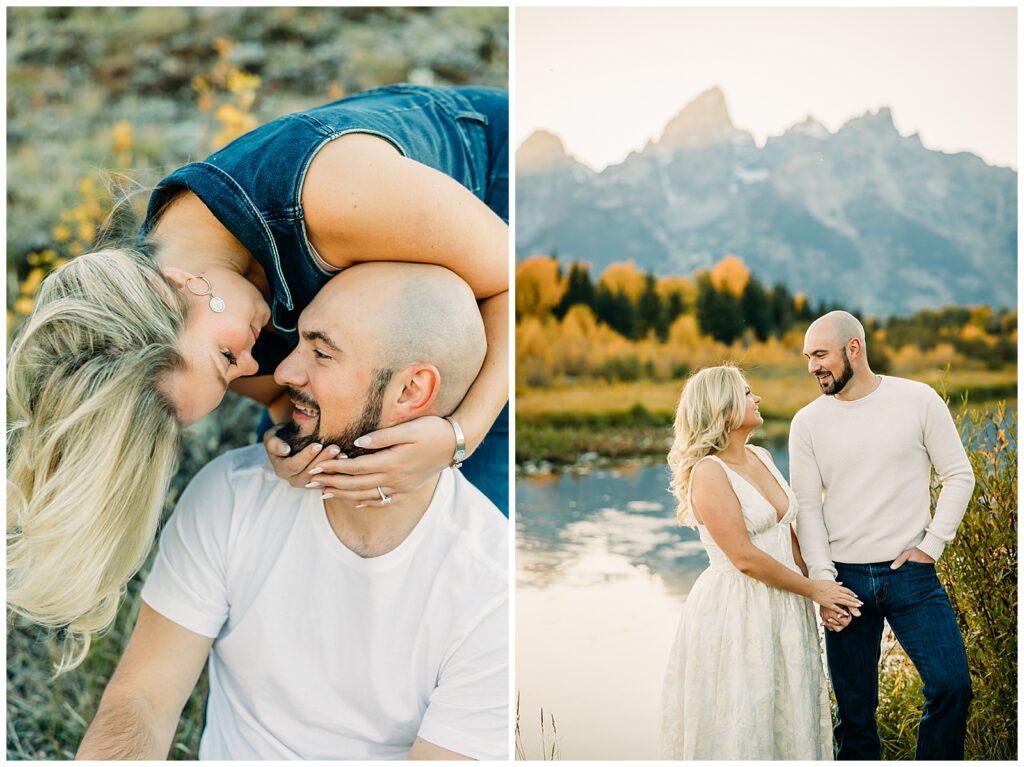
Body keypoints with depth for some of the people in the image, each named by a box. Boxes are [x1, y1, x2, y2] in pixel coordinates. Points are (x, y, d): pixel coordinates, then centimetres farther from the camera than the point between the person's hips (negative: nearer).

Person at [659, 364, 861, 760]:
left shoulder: (761, 457, 10)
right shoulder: (708, 472, -16)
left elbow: (788, 534, 13)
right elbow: (745, 558, -19)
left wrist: (818, 585, 3)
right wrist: (813, 589, -11)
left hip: (781, 609, 8)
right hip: (735, 611, -8)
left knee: (788, 721, 14)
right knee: (739, 728, 1)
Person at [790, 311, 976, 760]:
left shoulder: (918, 400, -1)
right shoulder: (808, 422, 3)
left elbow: (959, 476, 3)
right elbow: (807, 506, 1)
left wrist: (931, 546, -5)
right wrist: (823, 580, -7)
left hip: (910, 574, -1)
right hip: (844, 578, 1)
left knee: (951, 686, -12)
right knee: (854, 707, 5)